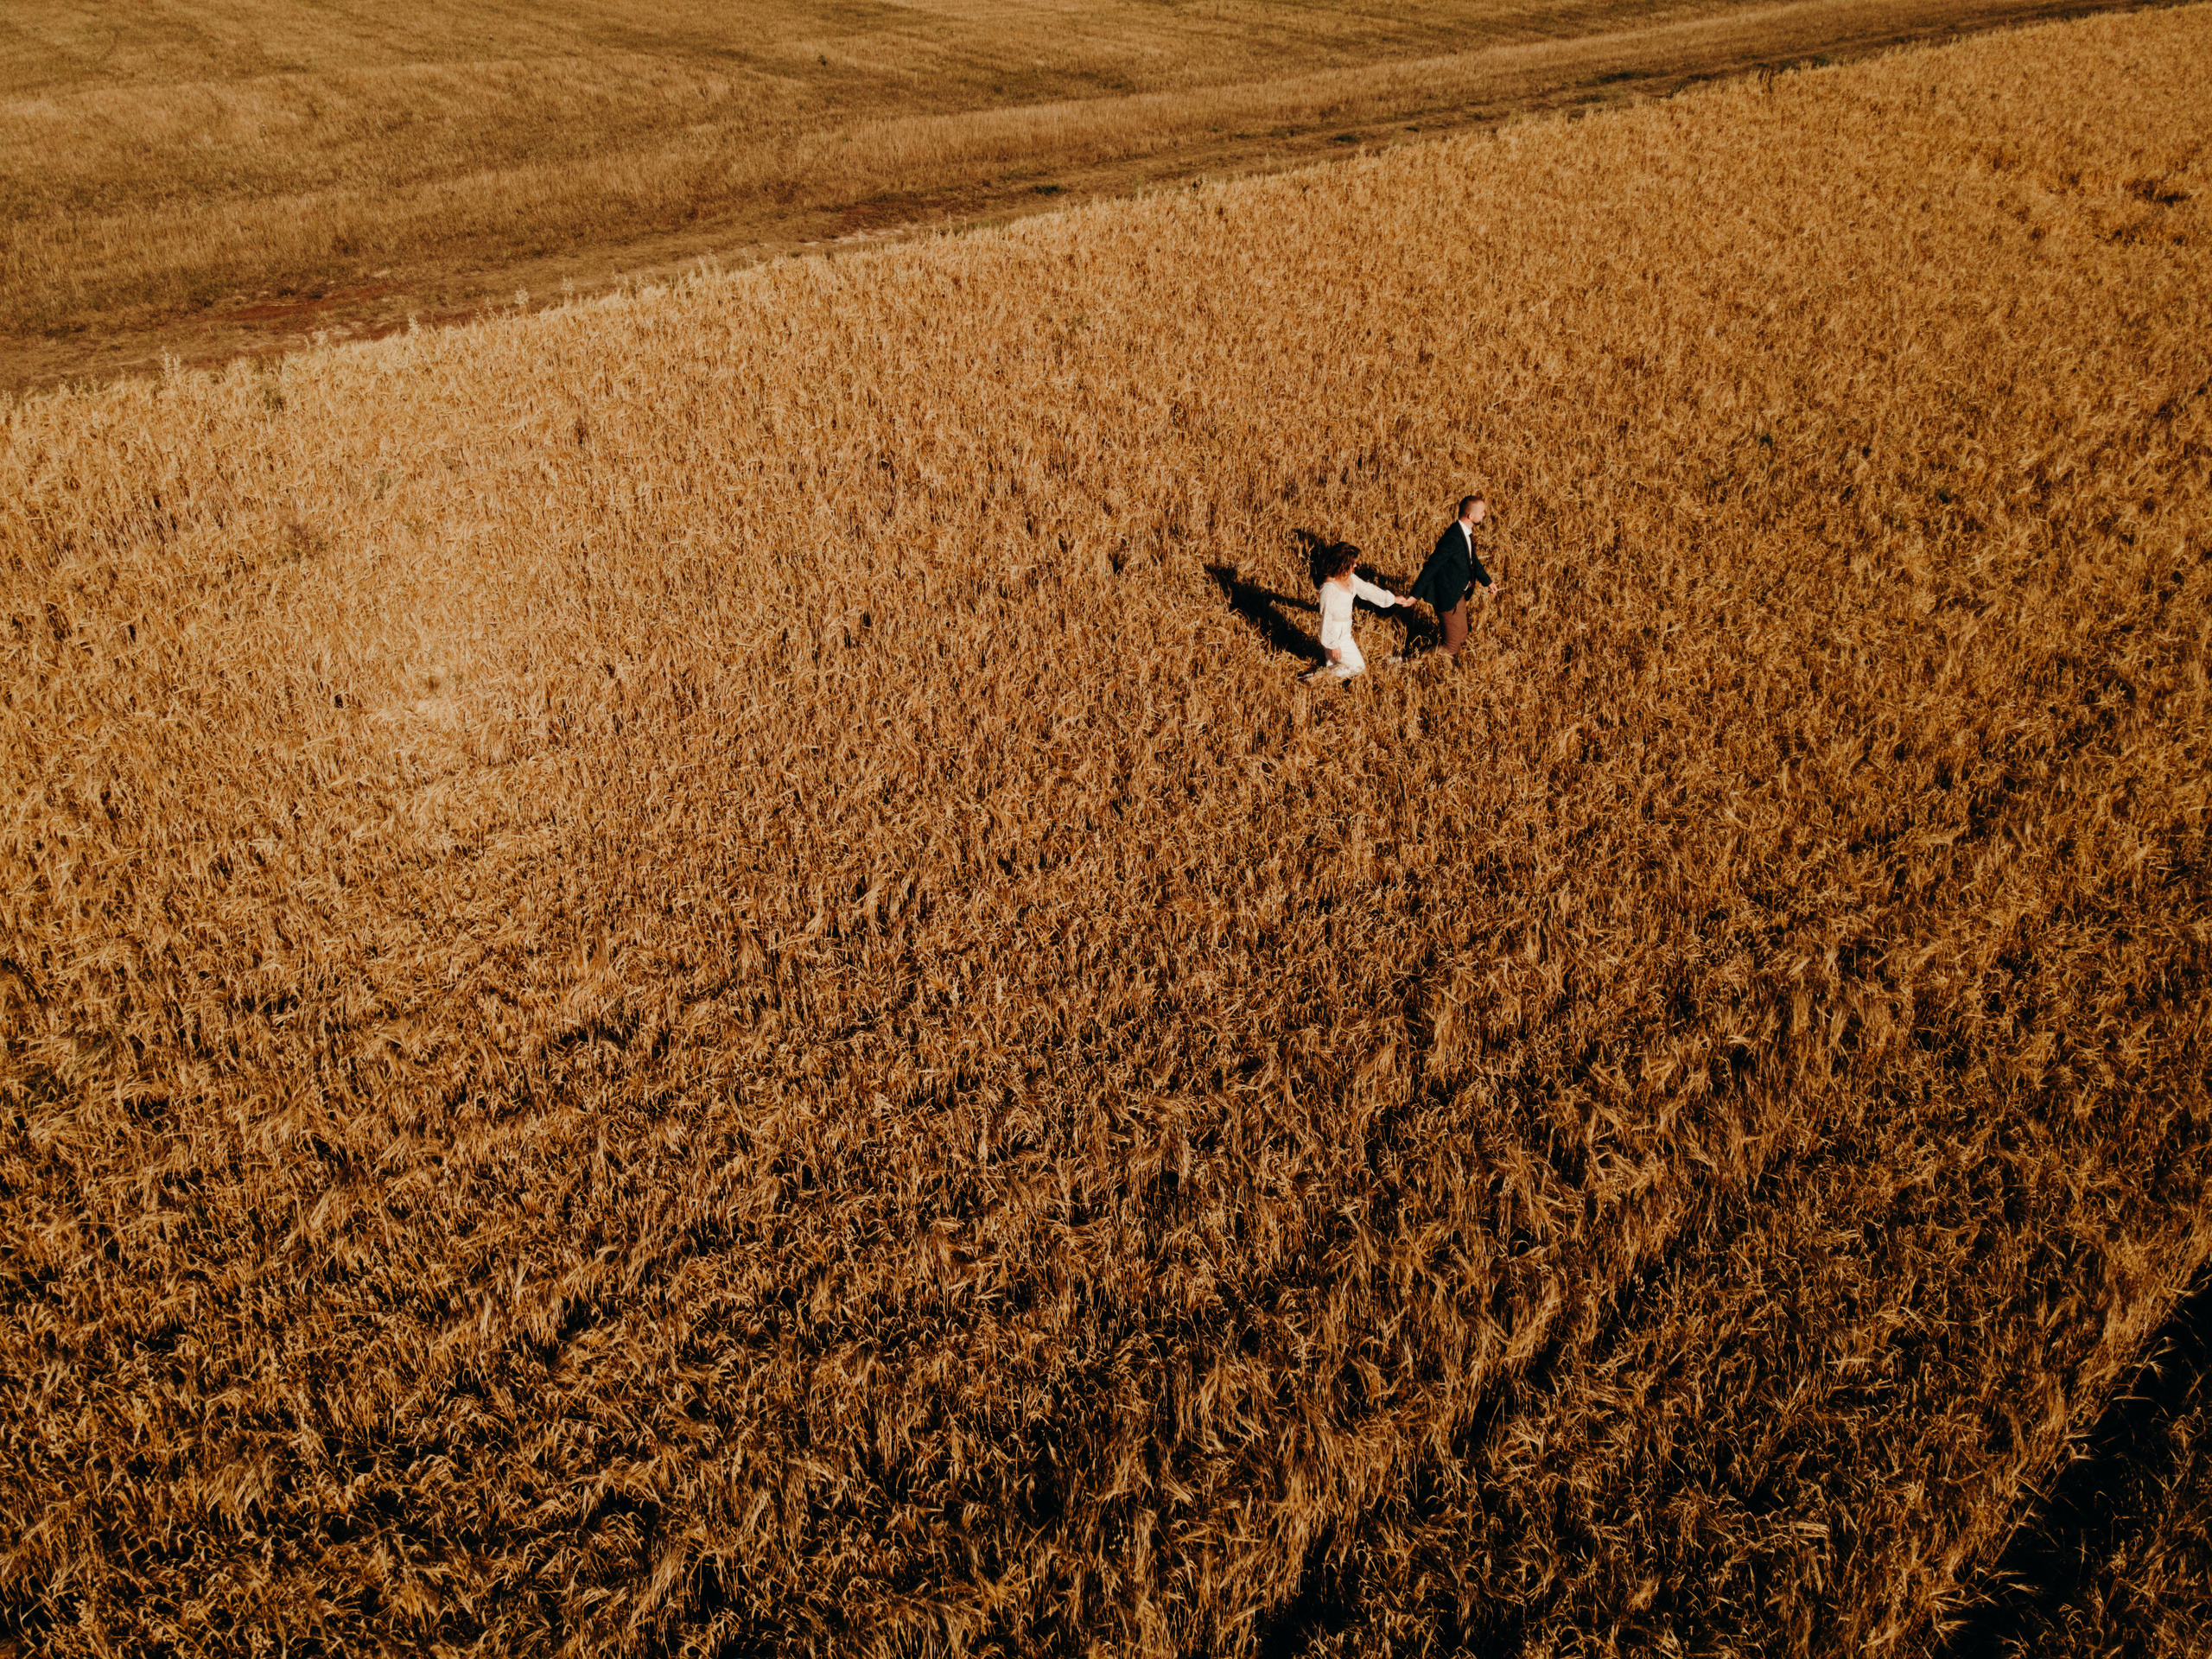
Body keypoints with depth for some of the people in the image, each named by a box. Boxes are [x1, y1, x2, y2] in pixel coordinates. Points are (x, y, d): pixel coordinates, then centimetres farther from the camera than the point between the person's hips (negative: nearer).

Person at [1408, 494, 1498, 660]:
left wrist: (1487, 581, 29)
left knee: (1461, 638, 21)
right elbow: (1432, 566, -28)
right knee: (1452, 644, -3)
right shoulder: (1453, 538, -29)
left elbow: (1472, 558, 20)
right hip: (1447, 597, -10)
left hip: (1459, 594, 10)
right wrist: (1415, 595, -28)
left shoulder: (1466, 532, 2)